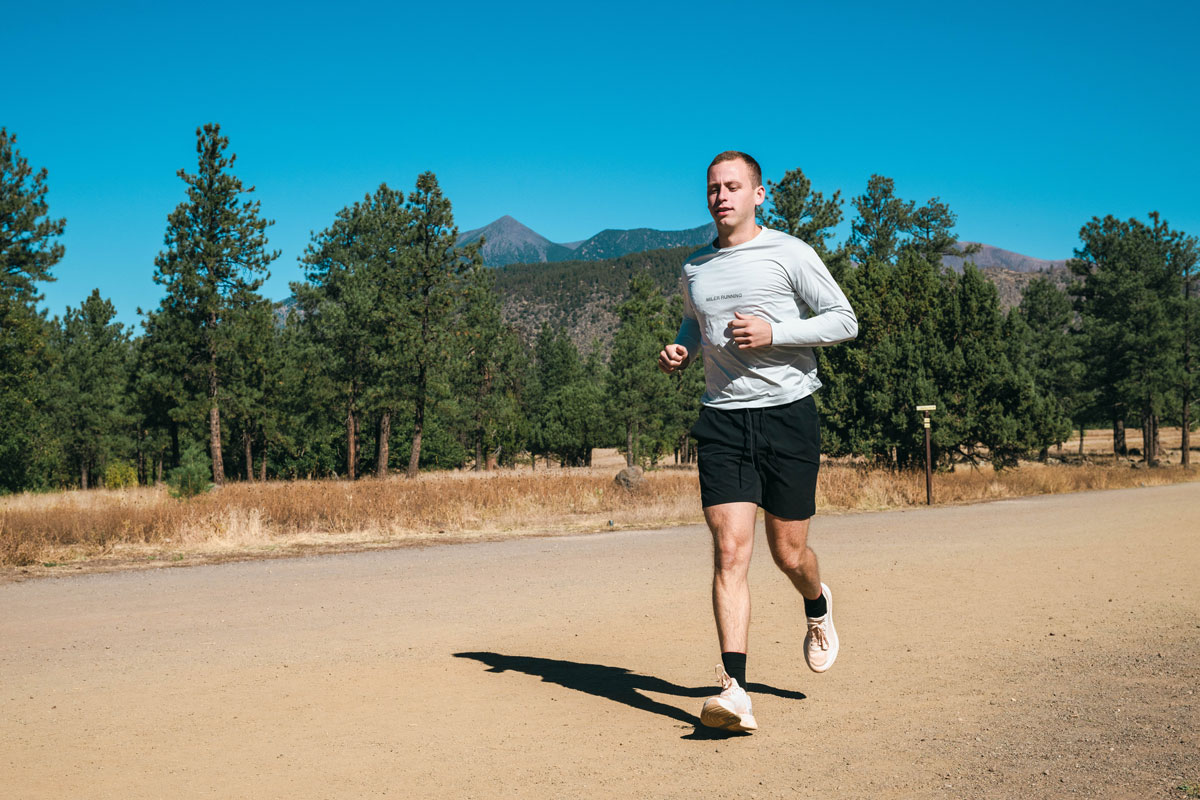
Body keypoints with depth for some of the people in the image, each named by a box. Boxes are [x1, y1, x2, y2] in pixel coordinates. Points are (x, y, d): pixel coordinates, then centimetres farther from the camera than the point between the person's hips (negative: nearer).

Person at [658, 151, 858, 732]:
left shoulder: (790, 254, 0)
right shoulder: (694, 270, 14)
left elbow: (844, 320, -2)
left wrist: (774, 332, -15)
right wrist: (680, 351, 9)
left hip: (788, 414, -2)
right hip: (722, 421, 3)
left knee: (788, 553, 6)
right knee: (730, 552, -11)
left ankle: (817, 607, 43)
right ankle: (735, 691, -14)